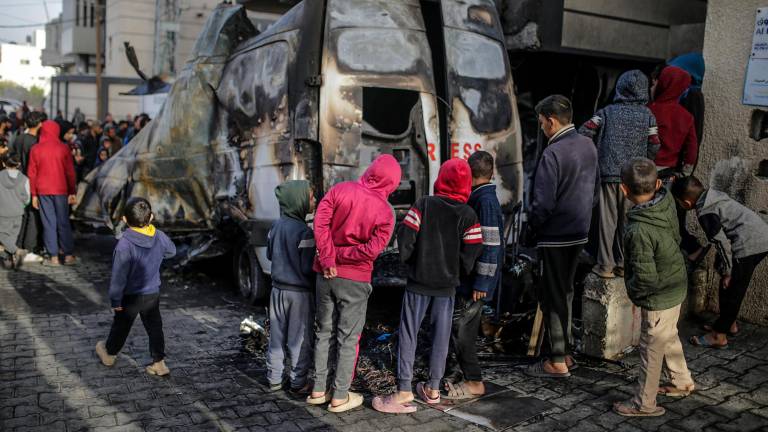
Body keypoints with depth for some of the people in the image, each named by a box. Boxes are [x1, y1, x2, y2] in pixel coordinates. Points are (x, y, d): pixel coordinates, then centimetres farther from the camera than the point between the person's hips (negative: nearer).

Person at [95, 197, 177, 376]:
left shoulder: (125, 244, -26)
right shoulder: (160, 237, -11)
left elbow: (119, 275, -21)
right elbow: (171, 251, 11)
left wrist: (115, 299, -11)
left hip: (131, 296, -3)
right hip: (153, 294, 4)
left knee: (121, 326, 18)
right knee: (154, 327, 13)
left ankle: (109, 354, 41)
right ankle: (159, 363, 18)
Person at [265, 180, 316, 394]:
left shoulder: (276, 226, 1)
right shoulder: (304, 232, -21)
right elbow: (308, 268, -20)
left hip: (278, 288, 7)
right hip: (299, 292, -7)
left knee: (277, 336, 15)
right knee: (299, 338, 5)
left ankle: (274, 379, 25)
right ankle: (298, 382, 14)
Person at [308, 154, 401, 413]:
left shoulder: (339, 190, -3)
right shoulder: (385, 212, -9)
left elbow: (320, 222, -12)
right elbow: (373, 248, -18)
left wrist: (328, 259, -11)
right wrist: (339, 255, -9)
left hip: (326, 274, 3)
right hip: (355, 280, -3)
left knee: (323, 333, 16)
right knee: (348, 338, 8)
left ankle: (318, 390, 24)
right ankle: (340, 397, 15)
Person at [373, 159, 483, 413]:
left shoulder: (424, 204, -7)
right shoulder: (469, 215, -3)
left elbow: (406, 236, -11)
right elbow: (472, 251, -6)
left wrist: (409, 263, 7)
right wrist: (458, 273, 11)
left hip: (419, 280, -2)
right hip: (447, 285, 2)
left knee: (408, 333, 3)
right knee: (441, 335, 11)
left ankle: (404, 391, 1)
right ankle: (433, 388, 19)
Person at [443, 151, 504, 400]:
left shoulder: (485, 201, -17)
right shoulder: (483, 198, 13)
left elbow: (490, 245, -22)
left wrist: (481, 283, -20)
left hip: (477, 281, -10)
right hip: (470, 279, 10)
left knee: (459, 328, -5)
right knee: (466, 329, 14)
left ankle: (474, 384, 4)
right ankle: (472, 379, 22)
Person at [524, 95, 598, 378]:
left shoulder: (553, 153, -21)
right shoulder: (588, 146, 5)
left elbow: (543, 202, -22)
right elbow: (595, 188, 14)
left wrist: (530, 232, -8)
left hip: (555, 237, -8)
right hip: (579, 234, 8)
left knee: (552, 297, 2)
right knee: (565, 292, 19)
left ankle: (557, 362, 10)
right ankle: (565, 352, 28)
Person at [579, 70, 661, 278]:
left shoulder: (607, 112, 1)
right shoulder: (647, 115, 3)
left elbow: (584, 132, -4)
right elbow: (654, 147, -1)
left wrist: (595, 156, 10)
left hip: (608, 174, -1)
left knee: (607, 220, 4)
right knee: (627, 221, 9)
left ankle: (605, 265, 6)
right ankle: (623, 265, 16)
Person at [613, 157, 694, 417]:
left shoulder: (640, 230, -33)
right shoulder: (667, 201, -11)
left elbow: (646, 278, -29)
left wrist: (633, 291, -11)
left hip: (658, 298, -8)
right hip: (677, 285, 8)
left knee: (651, 349, 9)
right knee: (669, 337, 28)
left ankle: (644, 404, 26)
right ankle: (682, 382, 49)